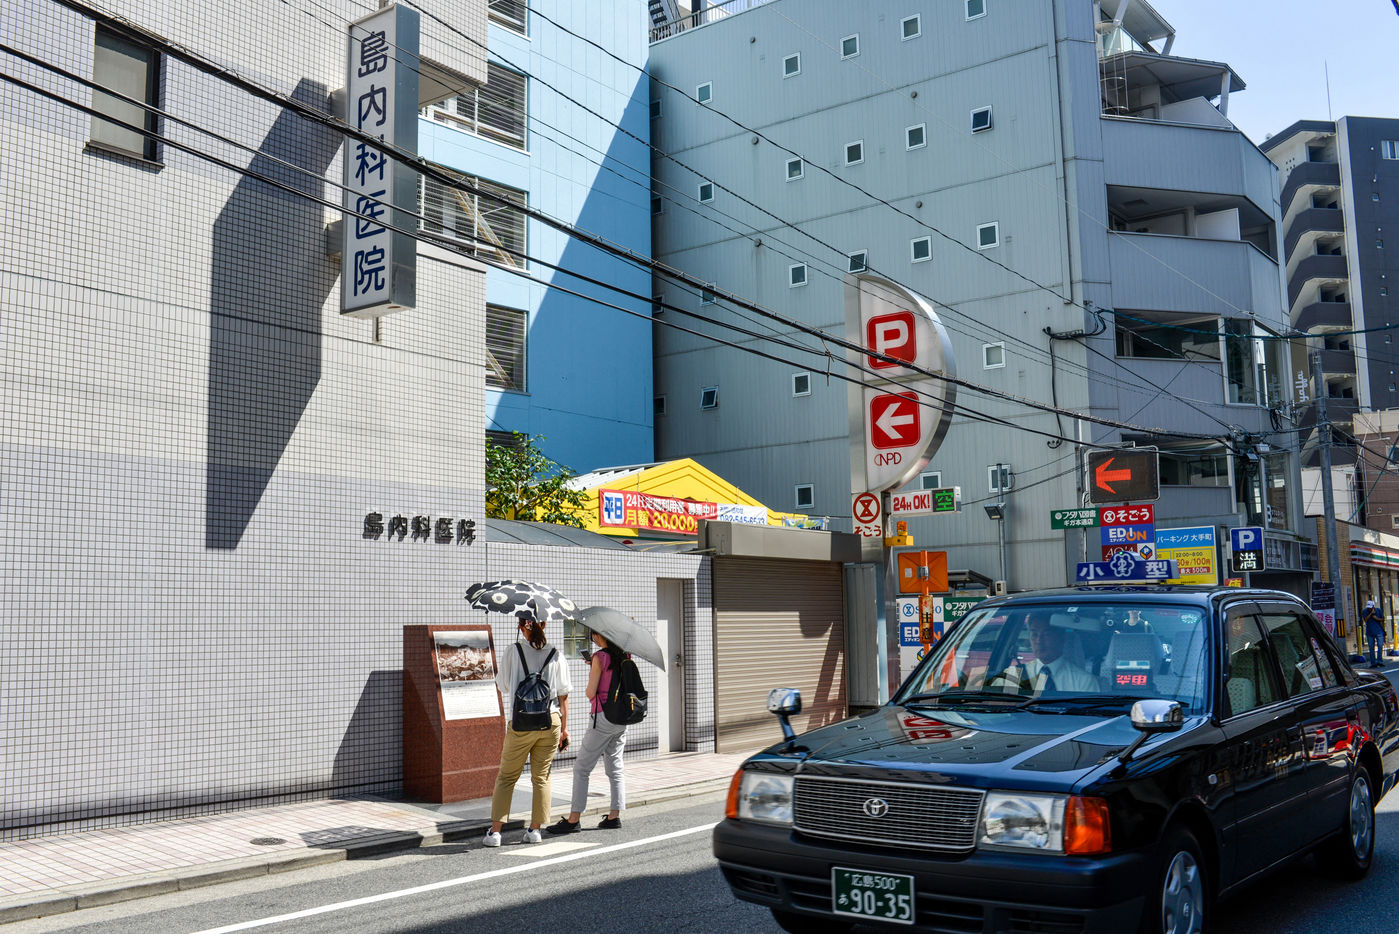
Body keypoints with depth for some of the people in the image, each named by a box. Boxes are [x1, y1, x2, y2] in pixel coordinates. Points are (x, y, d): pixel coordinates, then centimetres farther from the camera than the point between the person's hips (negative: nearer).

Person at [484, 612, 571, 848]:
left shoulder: (514, 652, -6)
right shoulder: (555, 655, 1)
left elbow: (502, 685, 5)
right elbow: (563, 695, 2)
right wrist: (564, 727, 8)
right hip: (550, 721, 2)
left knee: (506, 777, 8)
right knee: (541, 777, 12)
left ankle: (495, 830, 5)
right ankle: (534, 829, 14)